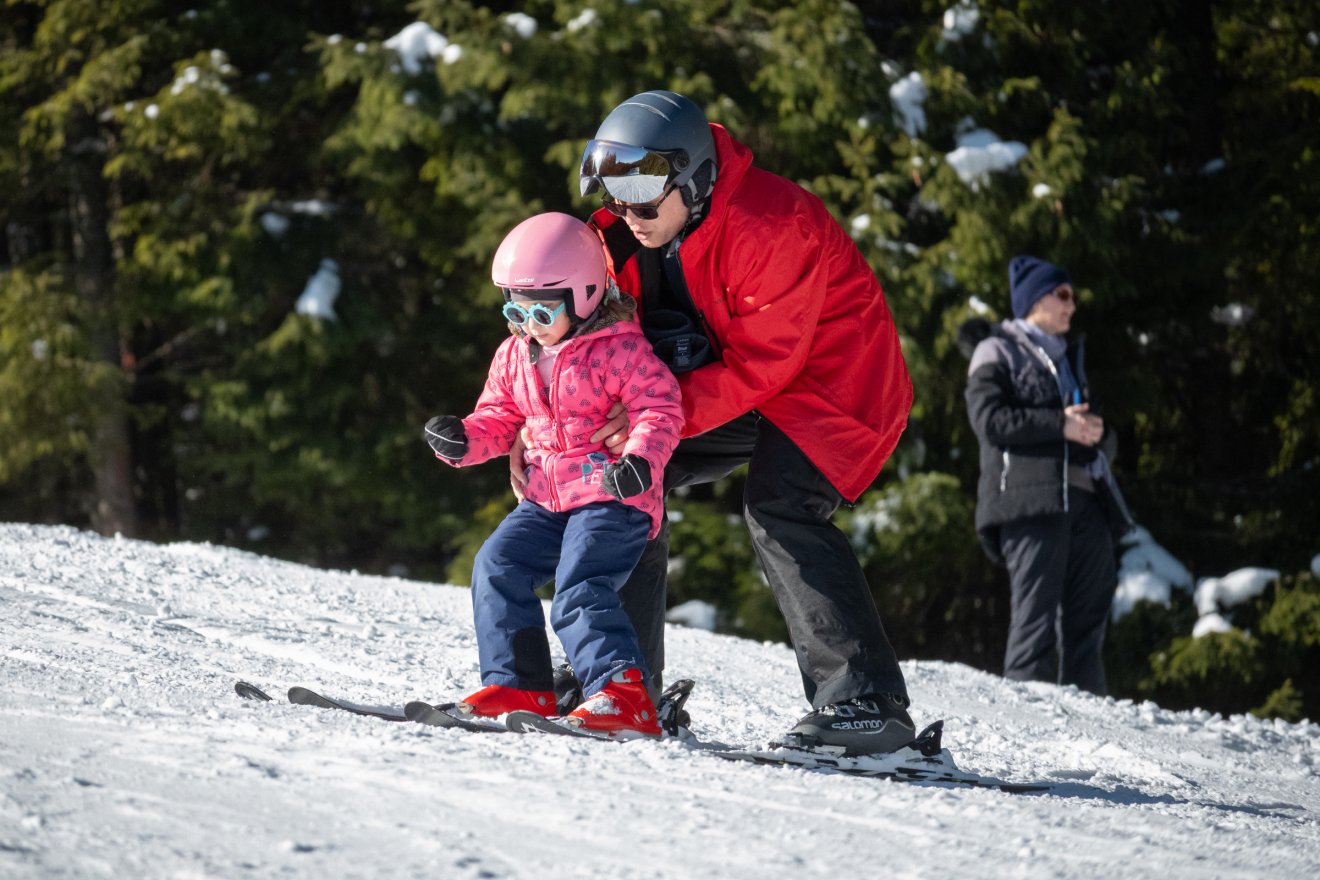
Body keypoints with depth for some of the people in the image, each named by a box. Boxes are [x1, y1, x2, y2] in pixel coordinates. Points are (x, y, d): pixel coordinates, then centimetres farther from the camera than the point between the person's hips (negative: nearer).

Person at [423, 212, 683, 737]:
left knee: (580, 589, -24)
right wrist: (464, 440, -2)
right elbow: (499, 421, 19)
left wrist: (641, 460, -30)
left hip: (612, 498, -7)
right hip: (547, 500, 8)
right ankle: (519, 686, -3)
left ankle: (623, 694, -32)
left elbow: (659, 408, -13)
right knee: (497, 565, -9)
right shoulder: (514, 357, 13)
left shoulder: (619, 349, -9)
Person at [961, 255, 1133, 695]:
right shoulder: (996, 352, 8)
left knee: (1088, 617, 0)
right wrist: (1059, 425, -12)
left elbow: (1100, 436, 27)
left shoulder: (1067, 357, 29)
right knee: (1036, 617, -14)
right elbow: (990, 419, -9)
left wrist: (1096, 432, 2)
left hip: (1085, 498, 7)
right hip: (1031, 499, -7)